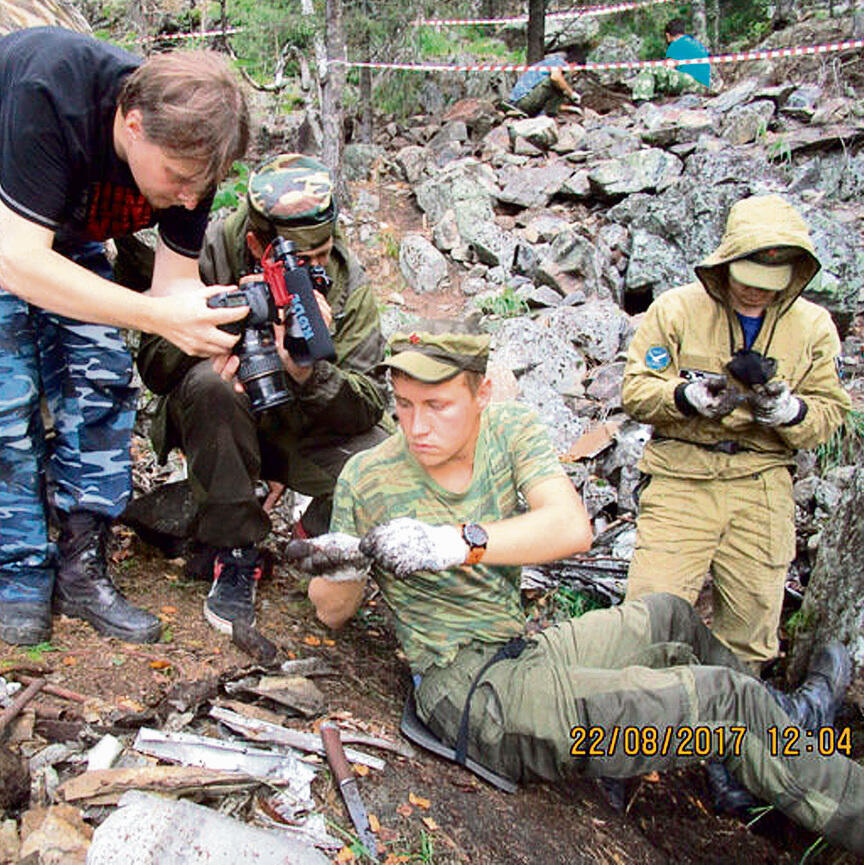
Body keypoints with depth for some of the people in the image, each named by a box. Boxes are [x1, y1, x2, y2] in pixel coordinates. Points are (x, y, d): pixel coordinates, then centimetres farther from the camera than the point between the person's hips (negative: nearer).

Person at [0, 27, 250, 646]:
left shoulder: (188, 149, -23)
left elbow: (175, 279, -17)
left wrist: (222, 323, -39)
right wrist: (160, 315, -49)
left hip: (65, 235, 5)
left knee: (100, 379, -8)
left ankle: (82, 569, 2)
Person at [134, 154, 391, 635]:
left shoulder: (350, 285, -14)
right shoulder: (212, 253, -18)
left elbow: (371, 405, -20)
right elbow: (154, 366, -19)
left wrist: (308, 369, -40)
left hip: (305, 431, 1)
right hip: (219, 429, 0)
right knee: (211, 383, -35)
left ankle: (320, 539, 8)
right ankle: (233, 554, -18)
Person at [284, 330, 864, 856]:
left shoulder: (511, 430, -5)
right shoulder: (366, 480, -11)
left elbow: (572, 529, -23)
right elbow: (333, 615, -1)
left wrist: (456, 542, -37)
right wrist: (342, 571, -25)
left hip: (526, 653, 5)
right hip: (471, 692, -5)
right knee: (723, 700, -10)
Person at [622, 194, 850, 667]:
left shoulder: (813, 326, 7)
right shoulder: (675, 308, -1)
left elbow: (830, 411, 10)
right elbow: (635, 389, -2)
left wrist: (791, 411, -13)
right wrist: (686, 396, -23)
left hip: (761, 481, 3)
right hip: (682, 474, -2)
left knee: (753, 613, 7)